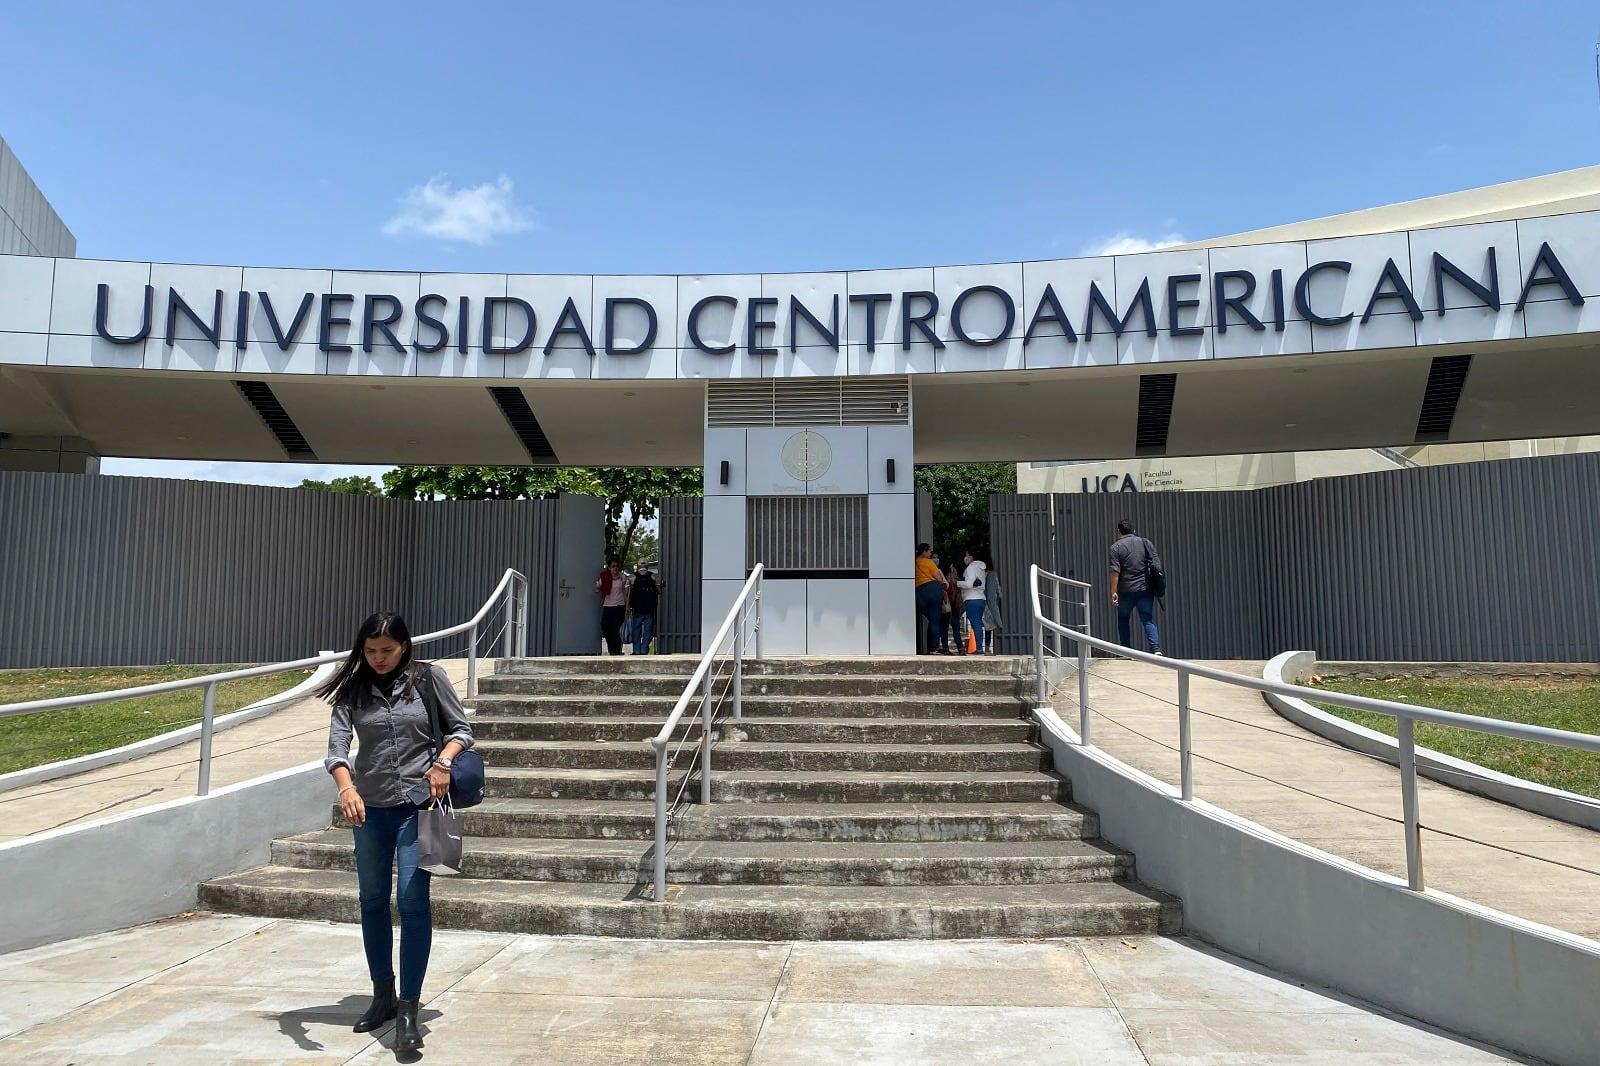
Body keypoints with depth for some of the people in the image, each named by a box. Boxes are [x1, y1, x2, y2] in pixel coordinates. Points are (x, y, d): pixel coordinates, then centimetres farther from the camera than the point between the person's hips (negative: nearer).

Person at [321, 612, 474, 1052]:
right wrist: (347, 789, -28)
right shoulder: (352, 690, 1)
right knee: (372, 902, 14)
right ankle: (382, 998, 32)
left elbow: (461, 729, 4)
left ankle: (408, 1012, -3)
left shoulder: (428, 677, -2)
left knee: (413, 902, -10)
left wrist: (443, 761, -15)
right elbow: (337, 746, -10)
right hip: (369, 808, 3)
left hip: (416, 803, -3)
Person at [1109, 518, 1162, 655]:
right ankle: (1156, 649, -15)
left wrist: (1113, 592, -9)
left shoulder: (1116, 546, -3)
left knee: (1123, 619, 15)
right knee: (1148, 620, 2)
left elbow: (1115, 571, -10)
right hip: (1145, 588, 2)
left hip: (1126, 590, -2)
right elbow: (1157, 564, 7)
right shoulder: (1146, 543, 9)